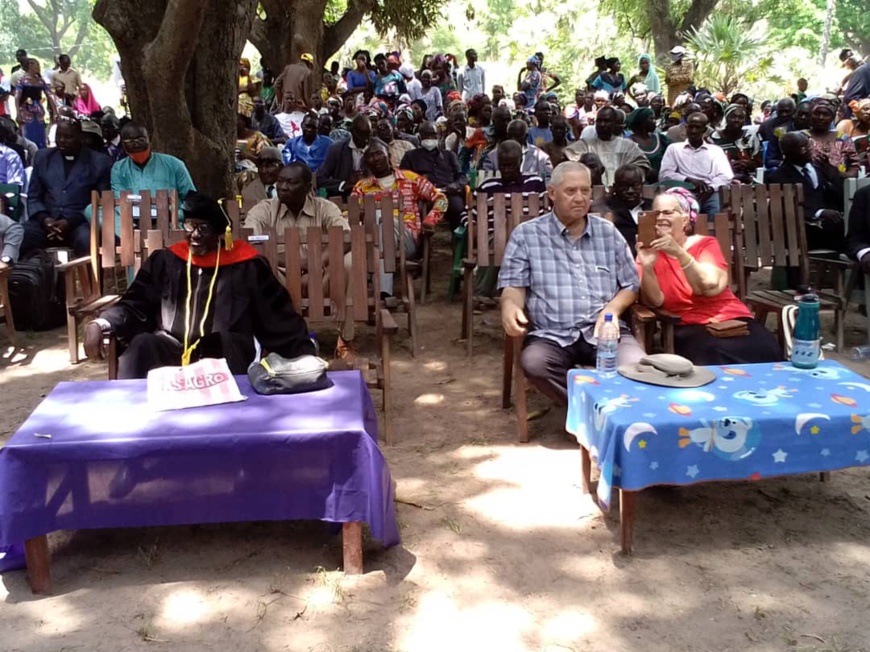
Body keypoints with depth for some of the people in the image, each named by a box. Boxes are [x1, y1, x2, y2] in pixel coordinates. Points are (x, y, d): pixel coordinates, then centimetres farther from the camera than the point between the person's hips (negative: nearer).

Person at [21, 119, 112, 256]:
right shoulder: (43, 157, 18)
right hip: (46, 223, 3)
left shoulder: (99, 162, 6)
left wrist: (71, 222, -13)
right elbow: (33, 197, 16)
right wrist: (43, 218, -6)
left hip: (80, 224, -3)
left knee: (88, 242, -39)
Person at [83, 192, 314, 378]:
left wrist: (306, 357, -4)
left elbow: (280, 316, 8)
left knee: (224, 342, -34)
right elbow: (134, 306, 15)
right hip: (170, 353, 2)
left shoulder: (246, 266, 10)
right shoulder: (163, 261, 17)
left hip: (226, 356, -2)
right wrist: (99, 323, -6)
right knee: (143, 344, -29)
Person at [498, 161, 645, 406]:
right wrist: (510, 306, -22)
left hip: (604, 331, 2)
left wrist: (613, 308, -6)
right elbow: (514, 285, 3)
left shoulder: (608, 232, 15)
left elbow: (631, 285, 17)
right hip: (551, 335, -1)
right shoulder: (526, 234, 7)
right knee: (534, 363, -35)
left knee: (638, 366, -28)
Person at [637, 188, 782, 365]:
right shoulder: (650, 252, 7)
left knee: (766, 351, -29)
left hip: (731, 319, 2)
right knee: (711, 359, -36)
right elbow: (654, 301, -7)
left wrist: (679, 253, -24)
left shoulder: (706, 244, 8)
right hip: (688, 328, -1)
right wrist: (647, 266, -24)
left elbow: (708, 287, -12)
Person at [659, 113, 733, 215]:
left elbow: (727, 176, 7)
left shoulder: (716, 150, 21)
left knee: (717, 210, -33)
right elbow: (664, 174, 7)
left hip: (710, 193, 1)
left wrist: (711, 188, -15)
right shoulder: (674, 148, 20)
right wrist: (688, 180, -10)